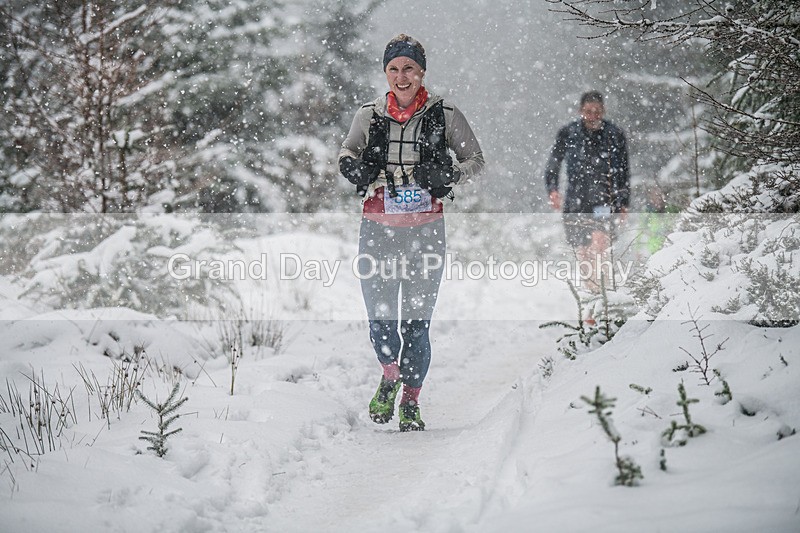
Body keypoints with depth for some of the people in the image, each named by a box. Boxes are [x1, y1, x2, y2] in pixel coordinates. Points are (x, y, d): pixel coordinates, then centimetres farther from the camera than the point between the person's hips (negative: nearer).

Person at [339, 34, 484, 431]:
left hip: (426, 230, -1)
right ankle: (389, 376, 29)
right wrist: (352, 167, -3)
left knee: (416, 322, 0)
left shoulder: (444, 115, -2)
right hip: (378, 227, 2)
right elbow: (347, 151, 20)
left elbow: (476, 159, 6)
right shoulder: (370, 114, 4)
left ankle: (410, 403, 17)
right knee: (380, 316, -1)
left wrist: (448, 176, -13)